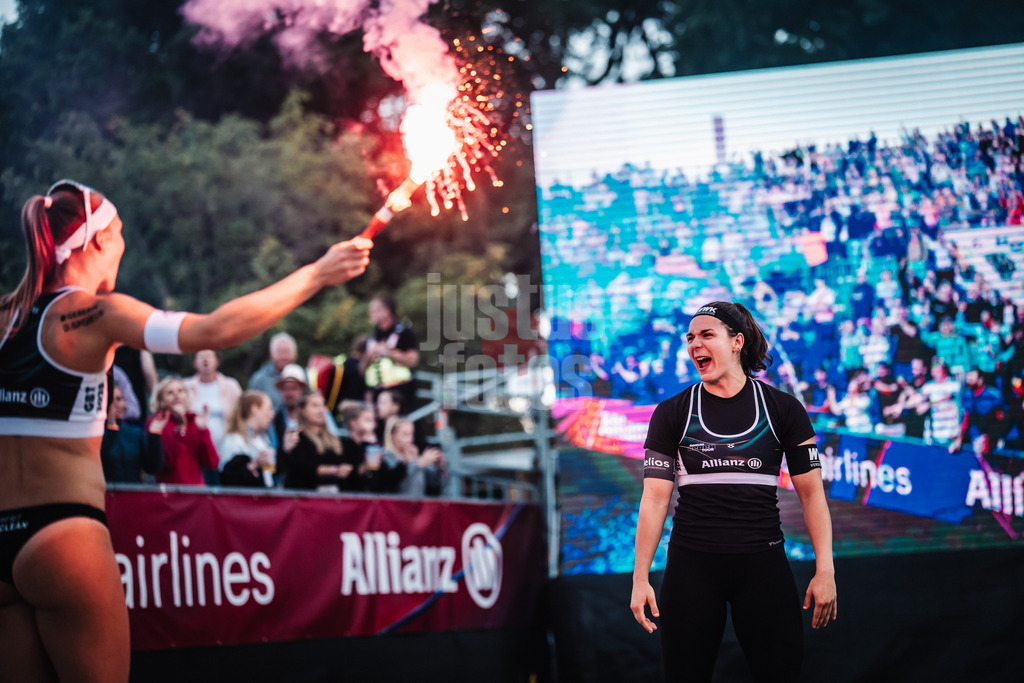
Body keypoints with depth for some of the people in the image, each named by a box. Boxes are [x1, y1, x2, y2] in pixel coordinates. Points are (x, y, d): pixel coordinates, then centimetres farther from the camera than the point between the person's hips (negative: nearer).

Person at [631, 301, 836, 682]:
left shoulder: (782, 409, 3)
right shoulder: (672, 414, 5)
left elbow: (811, 492, 2)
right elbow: (655, 498, 2)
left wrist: (825, 571, -5)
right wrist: (640, 578, -4)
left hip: (761, 564, 0)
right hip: (691, 564, 0)